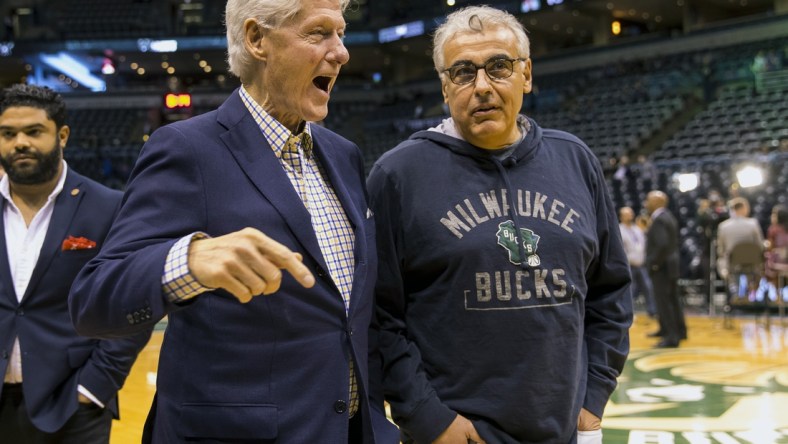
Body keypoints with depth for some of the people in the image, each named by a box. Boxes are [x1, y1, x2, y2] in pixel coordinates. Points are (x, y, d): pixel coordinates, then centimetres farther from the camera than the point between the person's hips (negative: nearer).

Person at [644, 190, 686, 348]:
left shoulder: (659, 220, -20)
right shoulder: (667, 216, 13)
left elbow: (662, 244, -30)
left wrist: (654, 263, -19)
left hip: (661, 267, -10)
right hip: (671, 264, 10)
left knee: (664, 301, -5)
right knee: (672, 299, 18)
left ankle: (672, 337, -2)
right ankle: (679, 330, 29)